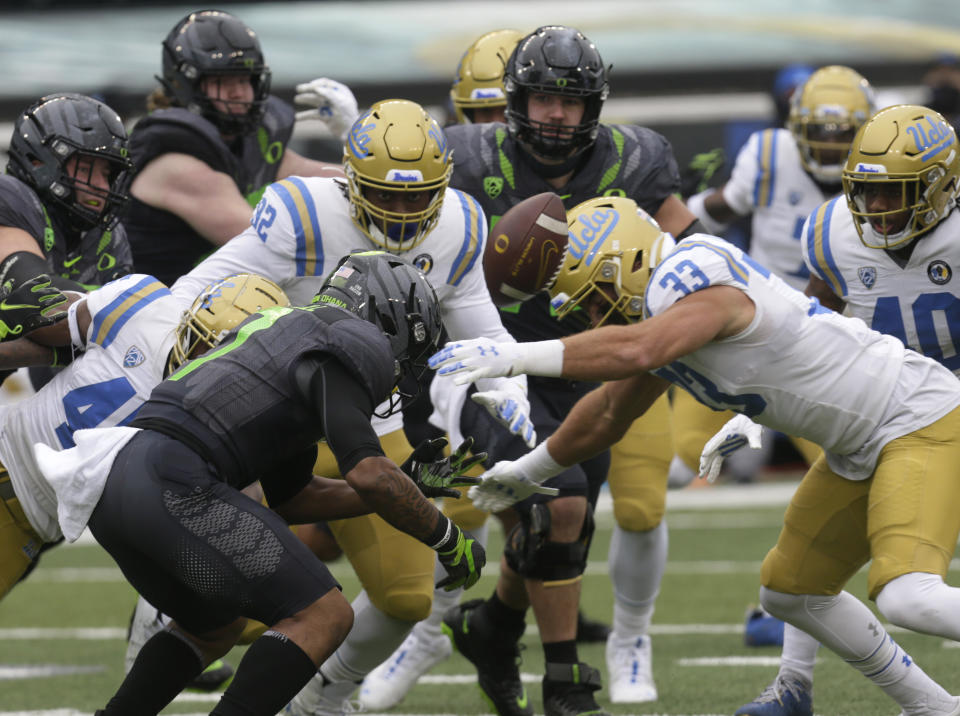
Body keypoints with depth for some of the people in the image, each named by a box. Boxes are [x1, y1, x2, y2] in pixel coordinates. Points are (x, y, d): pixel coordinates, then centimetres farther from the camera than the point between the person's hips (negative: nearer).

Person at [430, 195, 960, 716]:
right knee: (791, 592, 17)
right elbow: (607, 417, 25)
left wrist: (514, 357, -41)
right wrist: (527, 472, 36)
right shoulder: (655, 321, 7)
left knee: (906, 597, -27)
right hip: (860, 452, 10)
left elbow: (634, 352, -43)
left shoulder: (696, 286, -23)